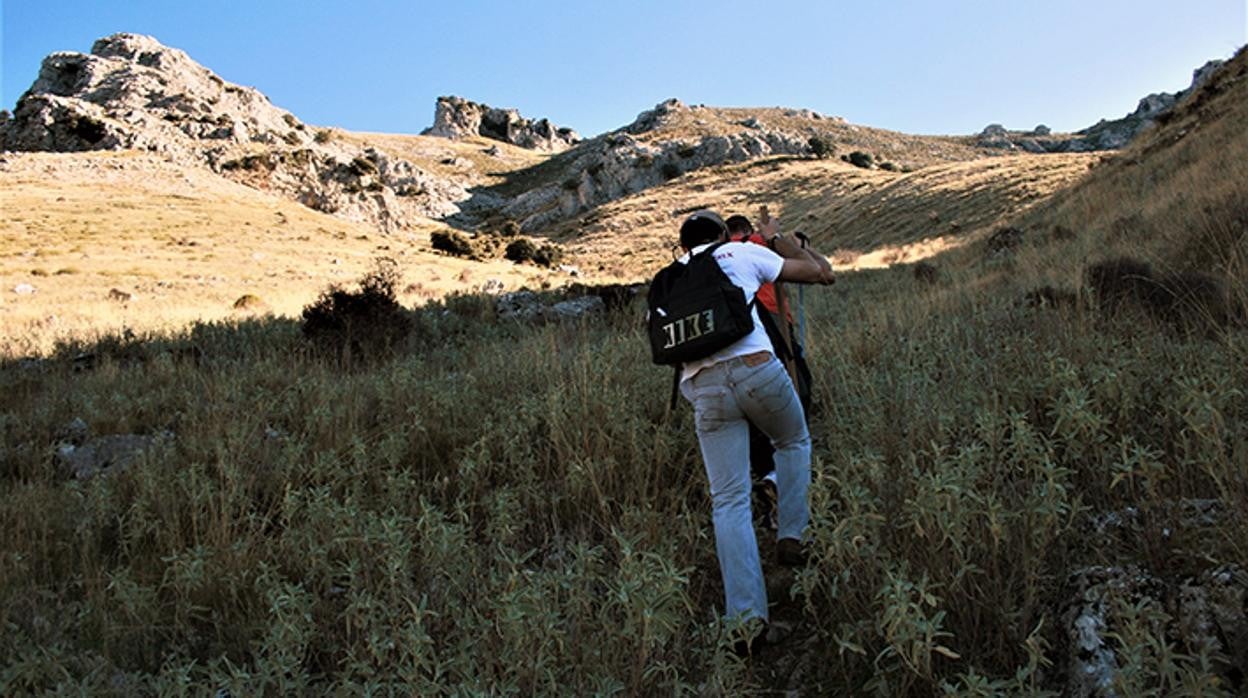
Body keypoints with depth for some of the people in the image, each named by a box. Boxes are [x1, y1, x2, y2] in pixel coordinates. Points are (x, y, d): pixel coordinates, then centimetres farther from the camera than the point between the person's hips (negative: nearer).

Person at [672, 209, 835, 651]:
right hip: (756, 367, -2)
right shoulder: (744, 253, 16)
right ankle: (792, 536, 21)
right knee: (793, 443, 30)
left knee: (729, 501, 3)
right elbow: (822, 273, 20)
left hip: (701, 385, 2)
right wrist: (778, 240, 34)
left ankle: (748, 617, -3)